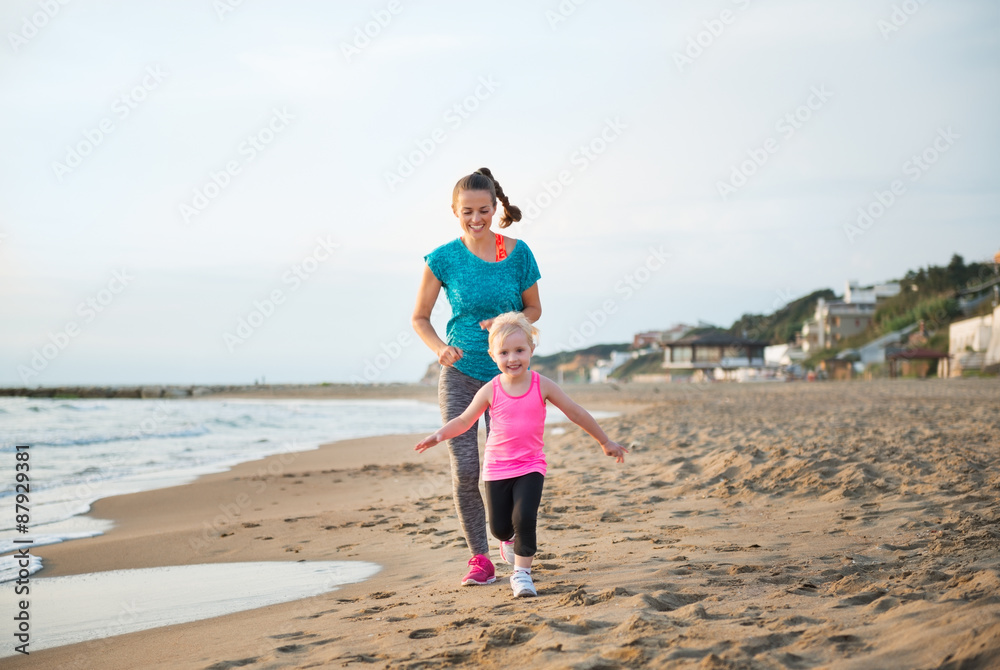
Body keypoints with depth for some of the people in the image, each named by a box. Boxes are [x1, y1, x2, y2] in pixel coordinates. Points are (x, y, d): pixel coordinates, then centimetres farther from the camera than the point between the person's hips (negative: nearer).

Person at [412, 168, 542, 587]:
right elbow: (419, 318, 3)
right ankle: (480, 557, 5)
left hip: (506, 374, 0)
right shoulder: (444, 258, -5)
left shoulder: (517, 253, -4)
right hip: (459, 372, 0)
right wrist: (439, 348, -16)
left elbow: (534, 309, 8)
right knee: (464, 468, -9)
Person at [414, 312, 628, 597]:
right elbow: (464, 420, 5)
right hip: (496, 468, 1)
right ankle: (511, 540, 42)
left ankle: (521, 572, -1)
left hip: (530, 466, -1)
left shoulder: (542, 386, -8)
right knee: (500, 527, 5)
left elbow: (576, 413, 2)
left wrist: (605, 441, 9)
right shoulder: (490, 391, -7)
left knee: (525, 518, -19)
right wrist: (438, 435, -10)